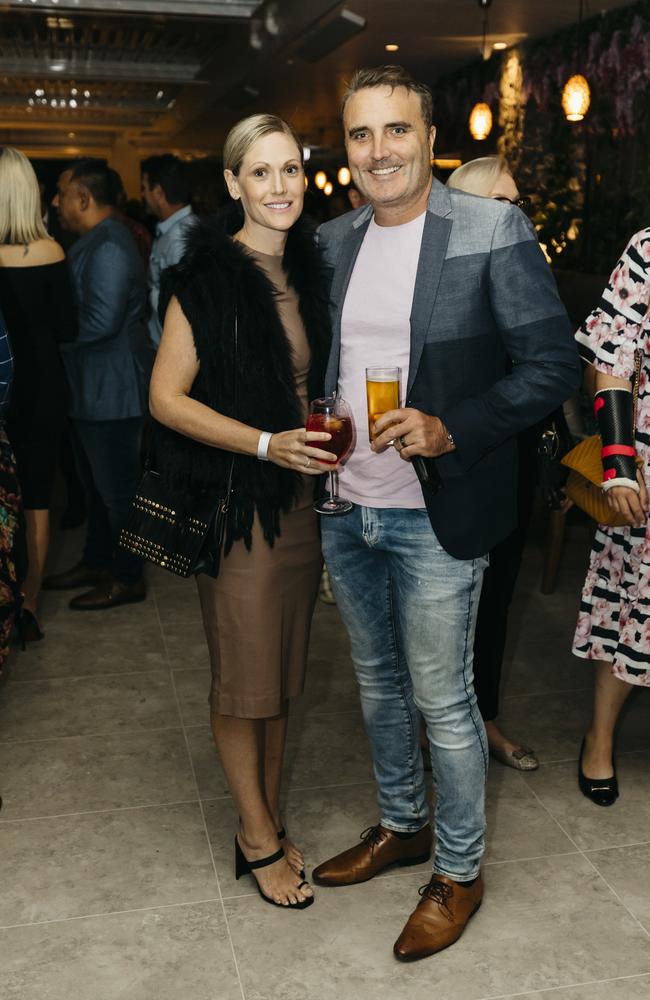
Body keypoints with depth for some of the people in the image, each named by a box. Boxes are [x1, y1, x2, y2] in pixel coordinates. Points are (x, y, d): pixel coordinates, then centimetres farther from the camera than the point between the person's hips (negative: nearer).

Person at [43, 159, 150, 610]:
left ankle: (128, 578, 13)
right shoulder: (95, 241, 14)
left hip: (111, 390, -11)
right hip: (94, 387, 11)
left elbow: (101, 320, -28)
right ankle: (96, 562, 33)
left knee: (117, 487, 1)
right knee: (98, 483, 20)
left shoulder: (108, 247, -20)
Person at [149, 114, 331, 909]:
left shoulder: (307, 269, 10)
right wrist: (267, 444, -20)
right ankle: (258, 836, 24)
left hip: (299, 495, 6)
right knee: (244, 675, 6)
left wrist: (327, 431, 3)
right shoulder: (206, 276, -11)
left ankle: (268, 820, 31)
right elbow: (167, 397, -13)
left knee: (282, 671, 15)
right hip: (235, 501, -6)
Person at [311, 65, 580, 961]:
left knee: (442, 703, 6)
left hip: (435, 518, -6)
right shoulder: (332, 241, 7)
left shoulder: (494, 232, -11)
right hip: (345, 511, 6)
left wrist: (451, 429, -23)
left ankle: (459, 871, 29)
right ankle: (401, 826, 43)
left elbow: (554, 365, -12)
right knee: (378, 684, 20)